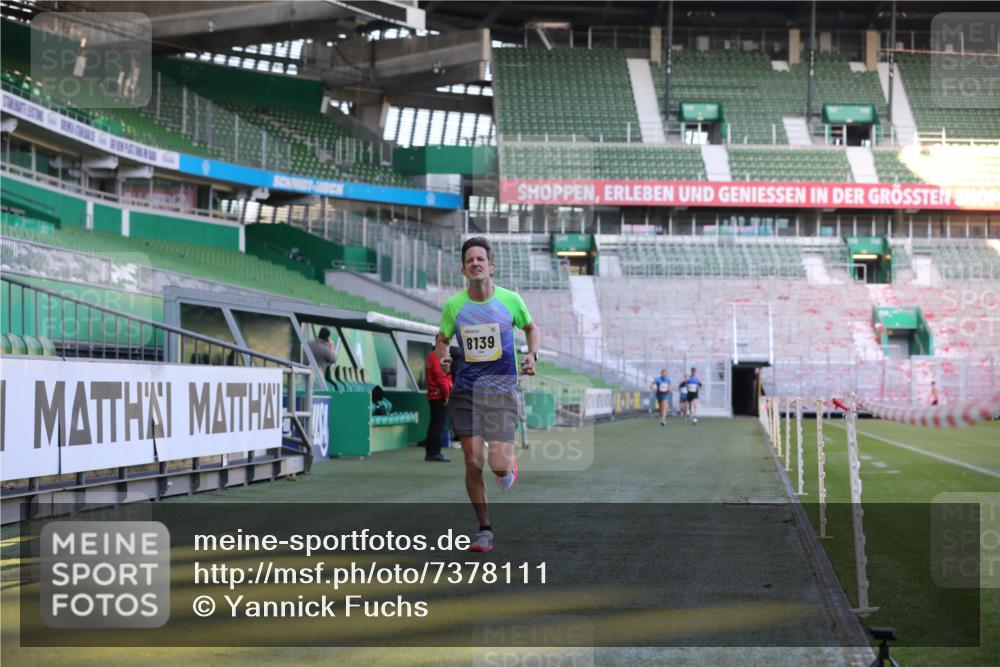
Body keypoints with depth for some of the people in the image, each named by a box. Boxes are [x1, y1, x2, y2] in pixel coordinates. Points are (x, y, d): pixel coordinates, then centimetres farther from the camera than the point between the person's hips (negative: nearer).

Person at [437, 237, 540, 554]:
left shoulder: (510, 299, -3)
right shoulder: (453, 305, -1)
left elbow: (531, 328, 15)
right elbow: (442, 339, 14)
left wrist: (532, 354, -2)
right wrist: (443, 355, -8)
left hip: (502, 390, -1)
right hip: (465, 391, 1)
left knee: (498, 464, -12)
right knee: (473, 463, -4)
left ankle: (509, 467, 28)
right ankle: (484, 530, 11)